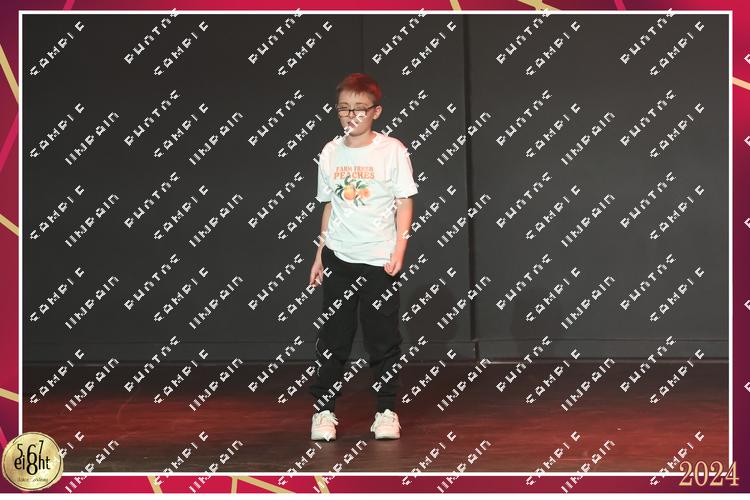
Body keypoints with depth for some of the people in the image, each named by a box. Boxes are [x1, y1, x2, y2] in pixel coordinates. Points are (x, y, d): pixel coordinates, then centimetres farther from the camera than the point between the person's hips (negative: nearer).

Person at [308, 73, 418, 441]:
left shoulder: (392, 150, -4)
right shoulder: (330, 153, 6)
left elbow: (404, 203, -2)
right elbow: (330, 206, 13)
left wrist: (399, 249, -10)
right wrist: (320, 254, 12)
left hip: (380, 259, -2)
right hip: (339, 258, 3)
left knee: (383, 338, 3)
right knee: (332, 336, 3)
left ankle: (386, 412, 13)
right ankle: (323, 411, 11)